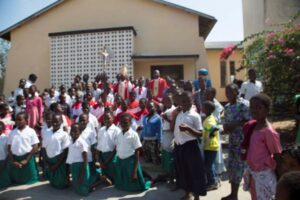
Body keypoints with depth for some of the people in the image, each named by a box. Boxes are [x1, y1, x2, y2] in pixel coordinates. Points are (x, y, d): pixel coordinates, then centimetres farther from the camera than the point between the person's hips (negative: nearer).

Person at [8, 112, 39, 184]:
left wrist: (26, 160, -12)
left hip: (28, 158, -3)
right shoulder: (12, 133, 6)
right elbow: (9, 148, 5)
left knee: (30, 180, 4)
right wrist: (12, 161, -4)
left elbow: (35, 147, -7)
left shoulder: (31, 131, -4)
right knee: (16, 180, 14)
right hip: (15, 159, 4)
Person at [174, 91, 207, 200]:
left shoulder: (195, 116, -11)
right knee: (182, 170, 17)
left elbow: (200, 134, -14)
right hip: (179, 146, 6)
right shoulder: (178, 114, 7)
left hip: (190, 146, -6)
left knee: (194, 172, 5)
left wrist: (188, 128, -28)